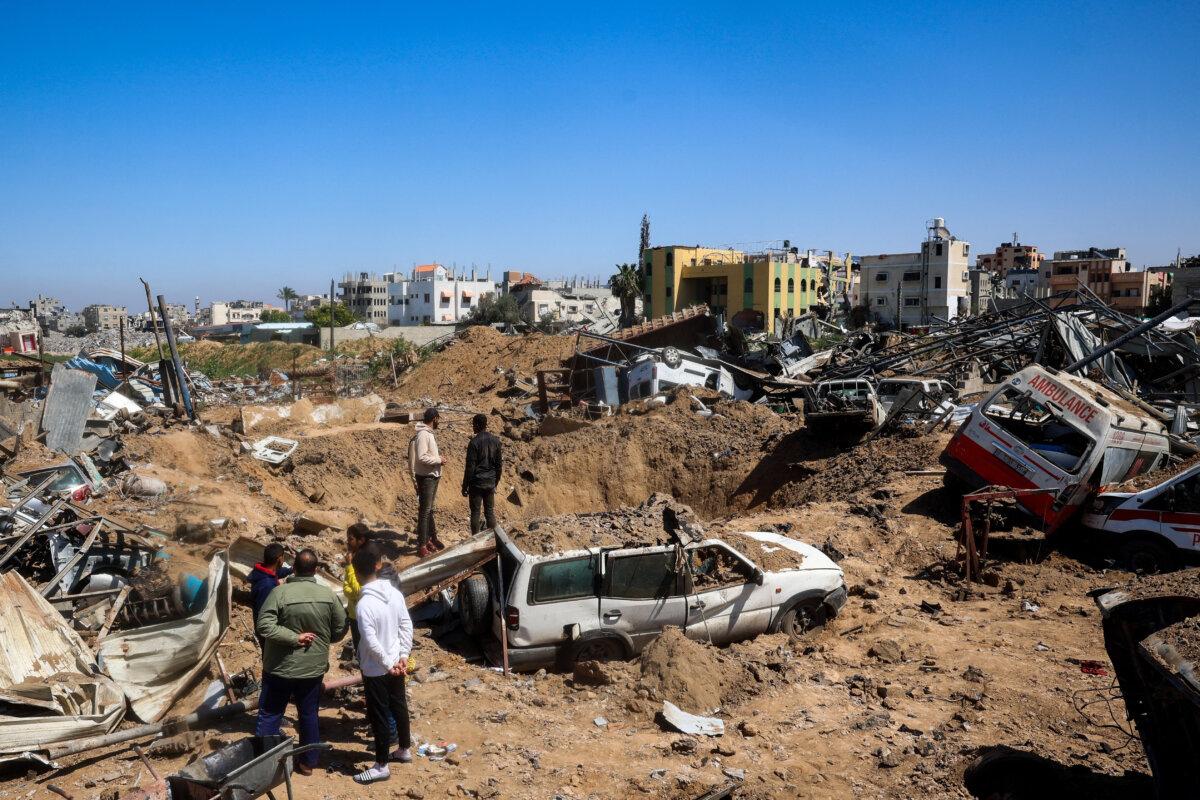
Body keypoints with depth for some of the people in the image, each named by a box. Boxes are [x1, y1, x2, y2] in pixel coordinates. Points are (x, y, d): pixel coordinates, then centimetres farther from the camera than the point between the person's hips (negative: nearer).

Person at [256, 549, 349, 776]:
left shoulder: (280, 592, -16)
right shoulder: (328, 594, -8)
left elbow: (264, 626, -23)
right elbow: (341, 629, -1)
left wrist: (294, 637, -16)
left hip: (280, 667, -3)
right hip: (314, 667, 3)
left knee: (270, 715, 10)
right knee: (309, 715, 16)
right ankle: (307, 762, 26)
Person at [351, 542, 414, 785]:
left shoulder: (364, 603, -24)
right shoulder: (395, 592, -4)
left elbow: (371, 642, -25)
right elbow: (407, 625, 1)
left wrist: (388, 664, -13)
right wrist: (403, 655, 4)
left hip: (375, 669, -7)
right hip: (395, 664, 7)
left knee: (379, 715, 5)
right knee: (399, 706, 22)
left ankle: (381, 766, 17)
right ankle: (404, 749, 38)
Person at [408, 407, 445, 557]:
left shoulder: (428, 433, 11)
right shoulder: (423, 435, -19)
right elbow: (421, 457, -26)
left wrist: (437, 457, 3)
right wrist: (439, 460, -17)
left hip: (433, 477, 10)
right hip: (426, 478, -10)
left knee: (430, 510, 19)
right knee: (424, 512, -5)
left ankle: (431, 538, 31)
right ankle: (422, 546, 0)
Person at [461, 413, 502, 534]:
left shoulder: (474, 442, -14)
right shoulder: (496, 441, 4)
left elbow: (470, 467, -13)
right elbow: (499, 464, 9)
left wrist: (465, 486, -6)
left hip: (476, 483, -5)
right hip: (490, 483, 5)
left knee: (475, 513, 3)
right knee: (490, 512, 11)